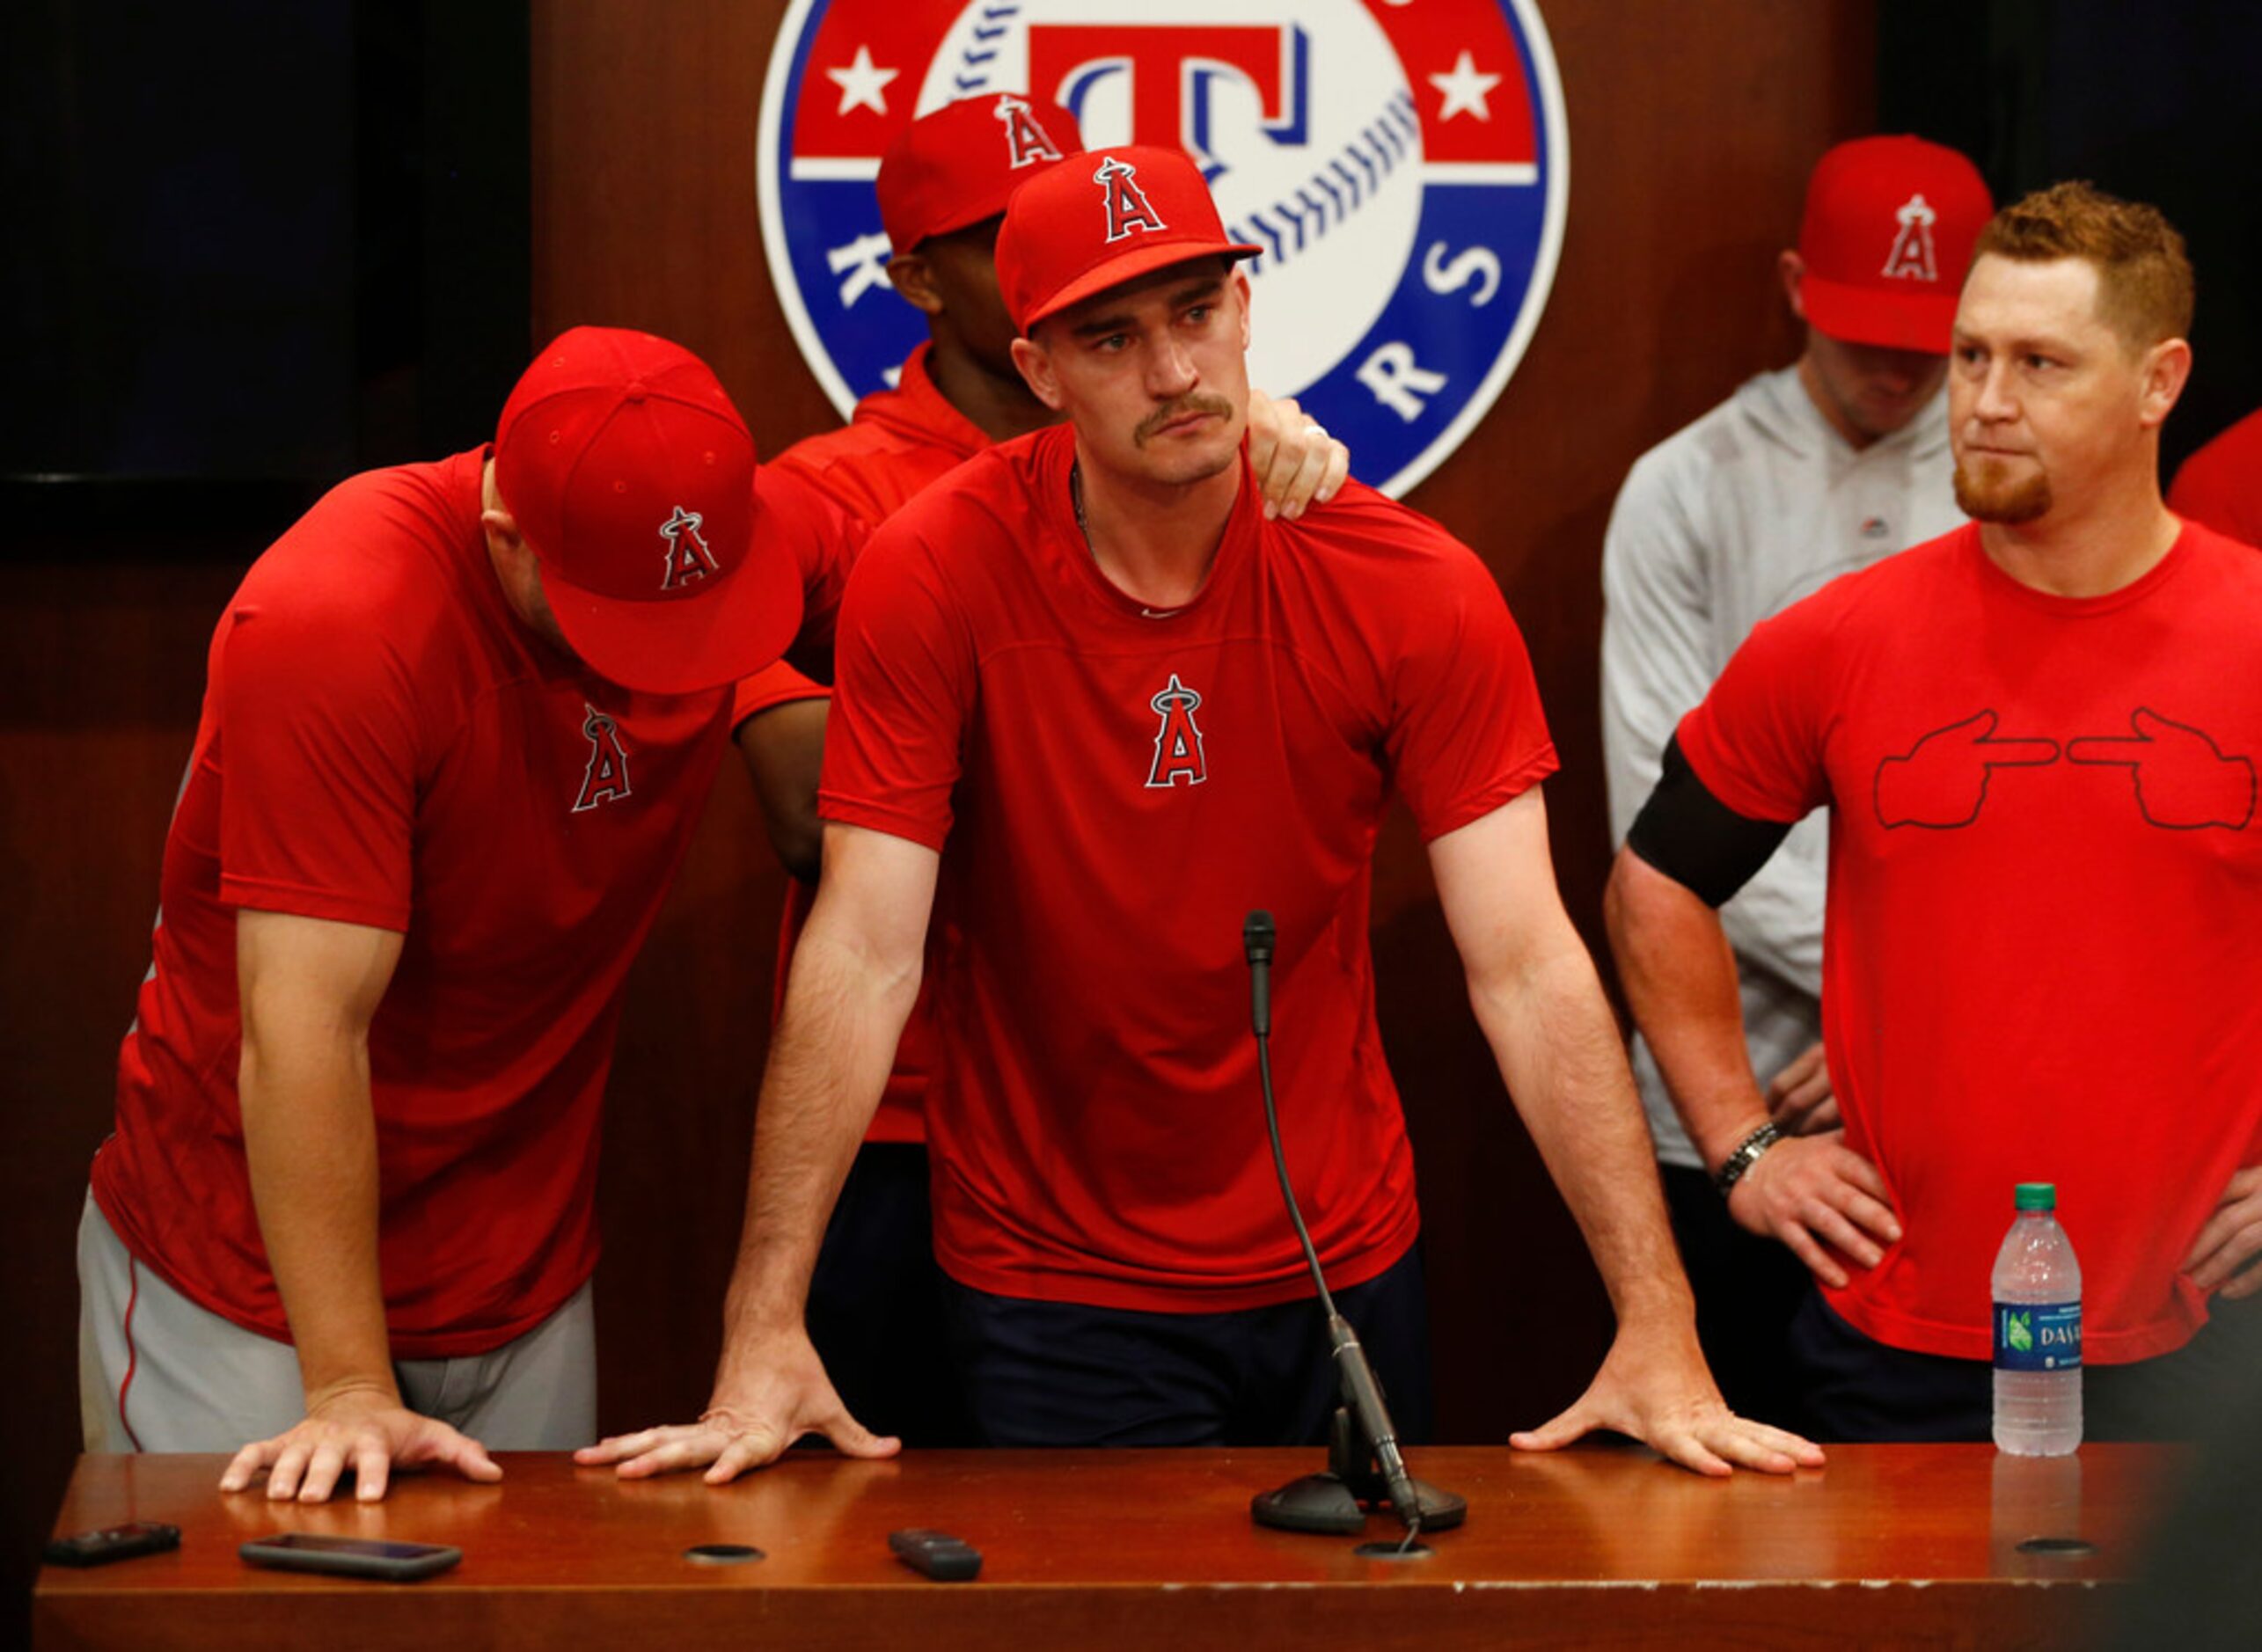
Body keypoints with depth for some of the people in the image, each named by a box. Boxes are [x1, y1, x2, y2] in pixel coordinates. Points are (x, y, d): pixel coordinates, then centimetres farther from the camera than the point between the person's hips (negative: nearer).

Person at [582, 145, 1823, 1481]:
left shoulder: (1415, 592, -13)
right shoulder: (935, 576, -16)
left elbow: (1527, 969, -17)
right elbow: (864, 958, -20)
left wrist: (1659, 1333, -26)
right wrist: (766, 1335, -27)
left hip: (1344, 1264, 2)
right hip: (1049, 1294, -2)